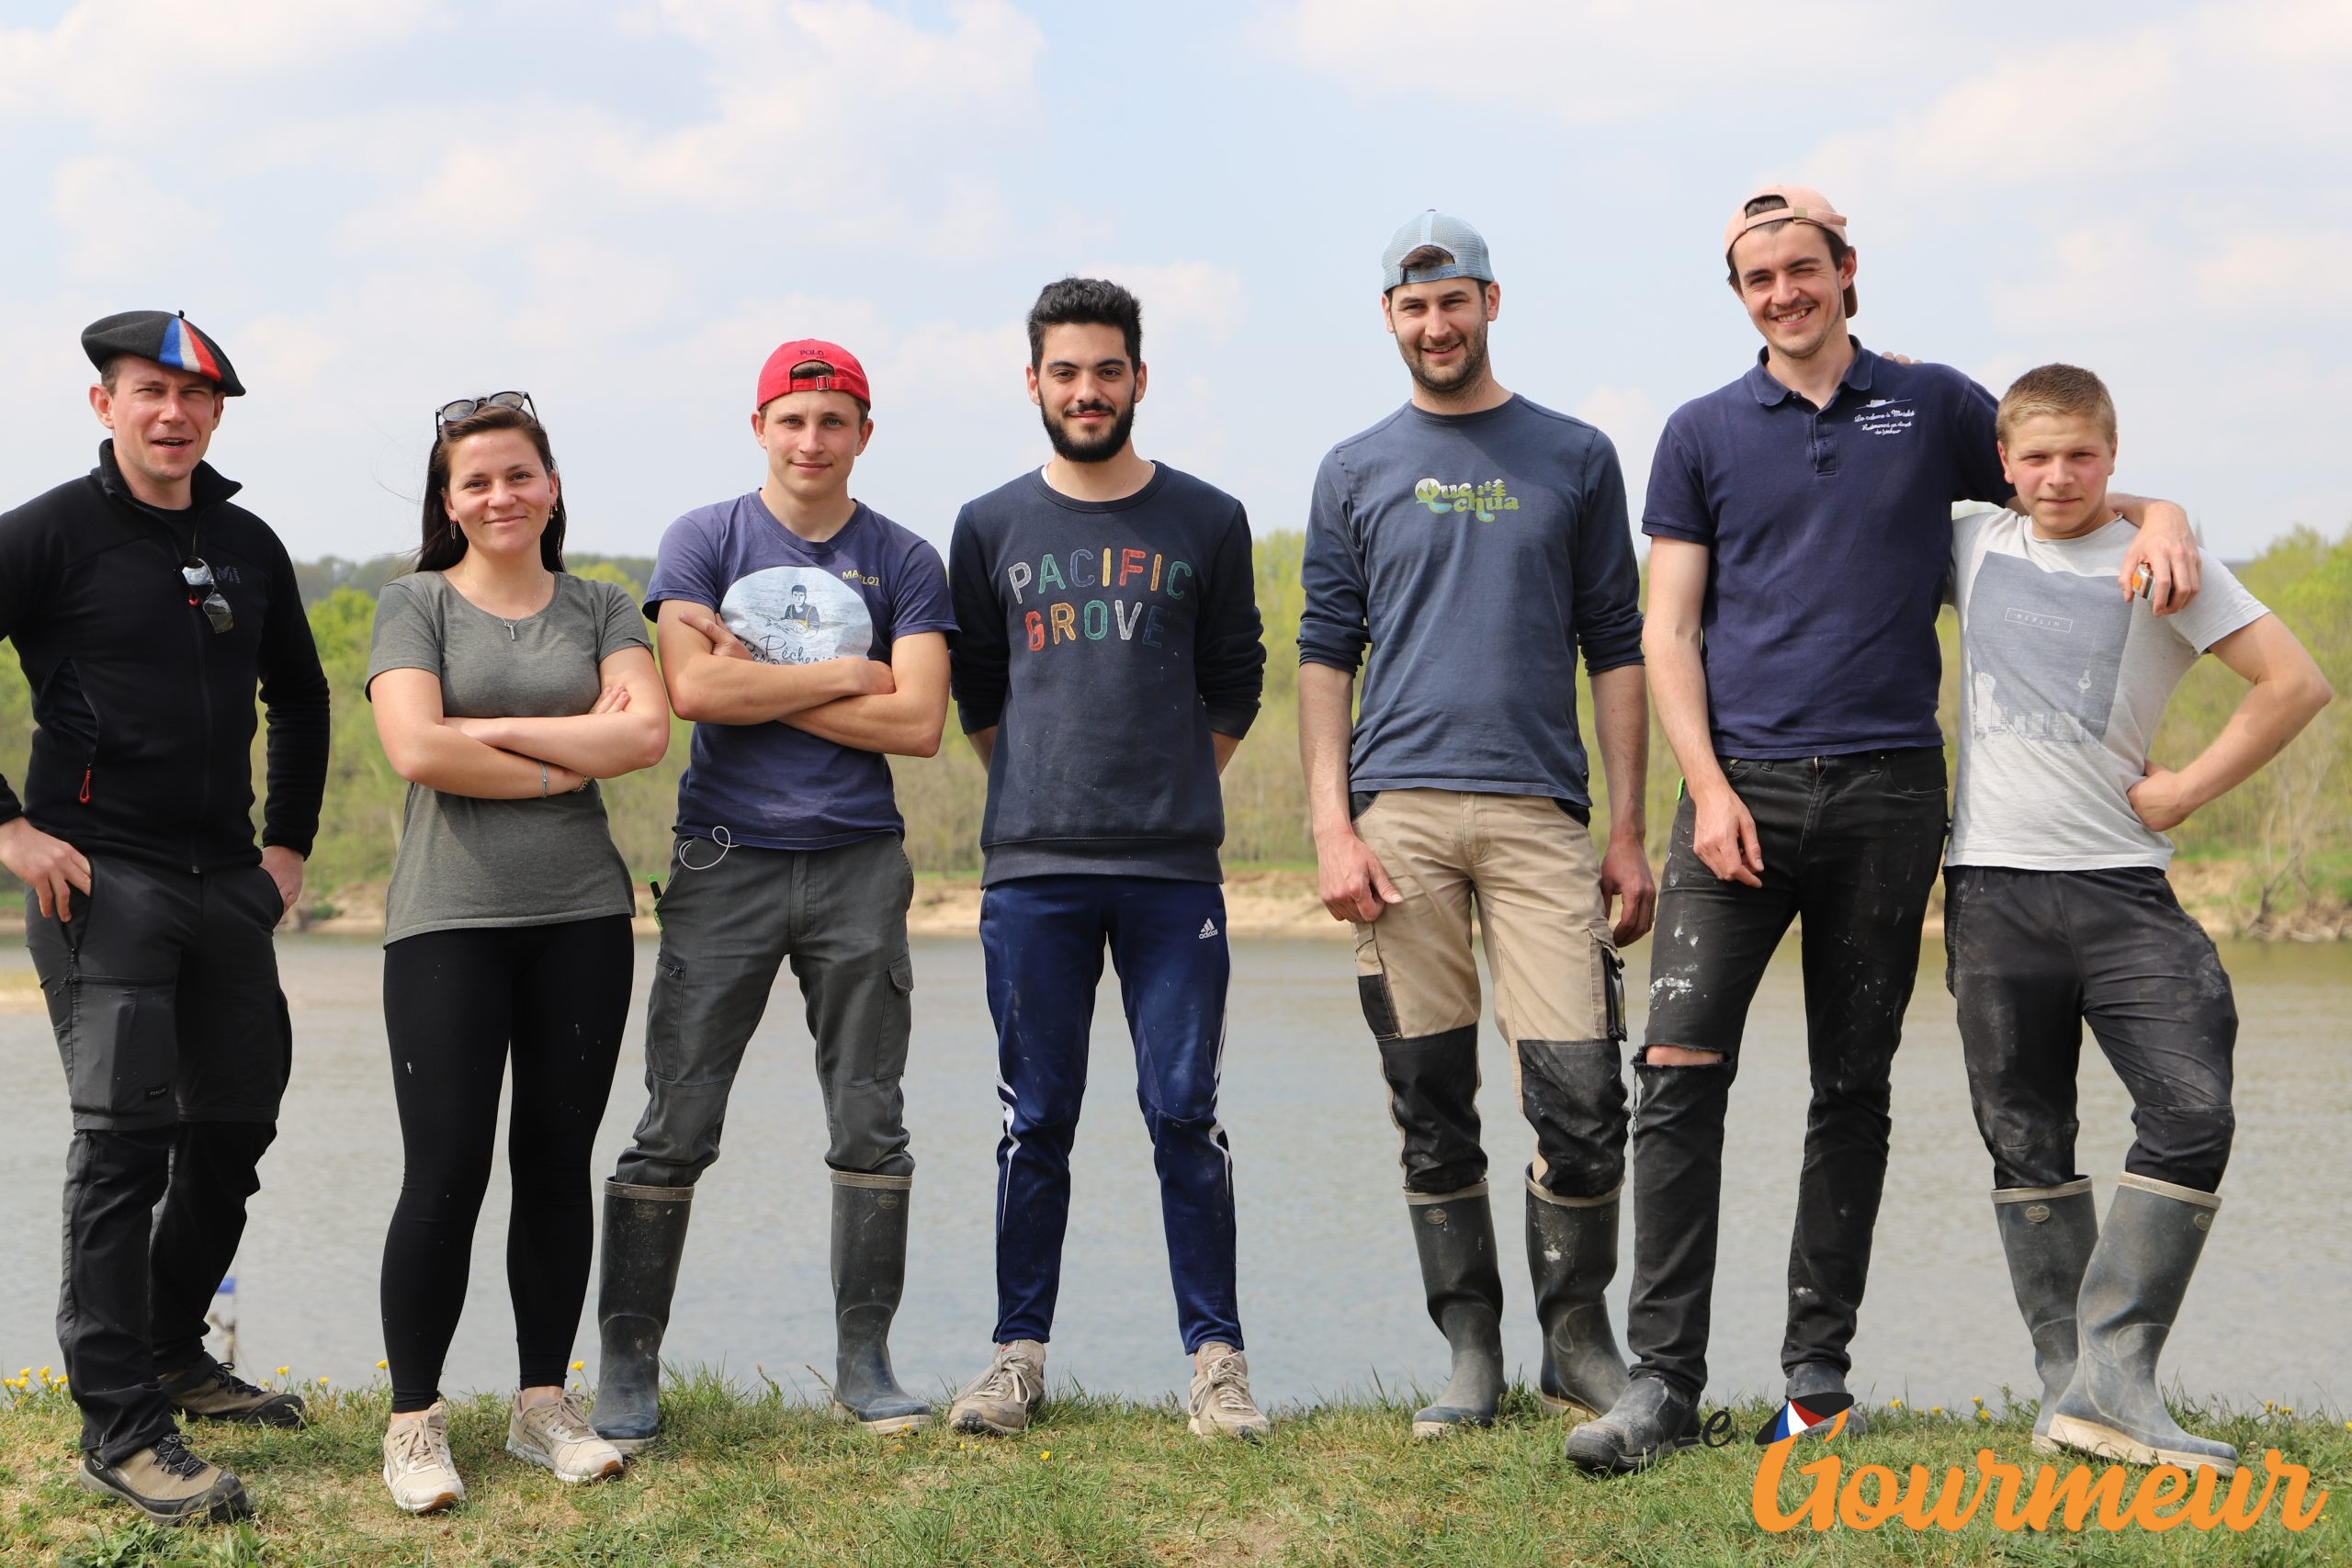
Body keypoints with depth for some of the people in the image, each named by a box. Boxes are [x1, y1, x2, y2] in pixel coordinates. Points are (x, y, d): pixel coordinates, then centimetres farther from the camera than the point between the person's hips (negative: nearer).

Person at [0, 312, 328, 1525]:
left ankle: (171, 1354, 31)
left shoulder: (249, 547, 12)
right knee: (125, 1134, -10)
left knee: (236, 1125, 13)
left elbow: (300, 698, 25)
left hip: (228, 881, 7)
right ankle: (121, 1428, -6)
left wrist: (289, 842, 17)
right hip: (101, 877, -6)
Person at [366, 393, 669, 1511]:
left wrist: (492, 728, -8)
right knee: (445, 1170, -6)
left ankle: (544, 1405, 17)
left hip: (582, 915, 3)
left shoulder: (600, 609, 13)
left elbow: (645, 732, -4)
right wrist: (566, 764, -4)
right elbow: (416, 749, -10)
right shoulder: (415, 603, 5)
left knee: (557, 1164, 6)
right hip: (447, 917, -3)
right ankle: (414, 1422, 5)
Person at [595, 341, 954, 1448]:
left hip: (858, 863, 1)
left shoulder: (904, 564, 7)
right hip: (726, 859, -1)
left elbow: (917, 722, -6)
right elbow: (694, 689, -11)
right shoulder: (702, 542, 5)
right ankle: (628, 1367, 7)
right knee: (675, 1131, -2)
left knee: (871, 1127, 4)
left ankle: (863, 1362, 15)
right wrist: (842, 675, -6)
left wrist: (758, 681, -7)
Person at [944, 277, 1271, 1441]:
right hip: (1031, 868, 1)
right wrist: (1039, 791, 11)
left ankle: (1215, 1355, 7)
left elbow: (1234, 687, 13)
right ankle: (1019, 1351, 13)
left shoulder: (1207, 523, 7)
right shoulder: (991, 528, 9)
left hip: (1174, 872, -1)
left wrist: (1170, 790, 8)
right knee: (1036, 1124, 4)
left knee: (1185, 1116, -1)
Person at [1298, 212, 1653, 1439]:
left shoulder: (1574, 459, 12)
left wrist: (1628, 833, 4)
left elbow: (1615, 648, 11)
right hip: (1399, 812, 1)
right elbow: (1324, 657, 9)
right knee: (1431, 1105, 3)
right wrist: (1332, 828, -3)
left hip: (1539, 813, -1)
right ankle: (1469, 1350, 14)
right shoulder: (1355, 474, 13)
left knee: (1581, 1092, -8)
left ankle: (1578, 1340, 9)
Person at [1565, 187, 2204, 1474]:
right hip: (1741, 788, 0)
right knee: (1679, 1068, -12)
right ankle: (1661, 1379, -9)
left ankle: (1818, 1366, 14)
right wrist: (1708, 788, -7)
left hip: (1887, 789, 1)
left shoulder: (1936, 406, 10)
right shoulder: (1702, 435, 9)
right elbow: (1667, 631, 6)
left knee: (1853, 1088, 5)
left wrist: (2160, 520, -5)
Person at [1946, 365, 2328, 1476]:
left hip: (2120, 883, -2)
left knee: (2192, 1113, -14)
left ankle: (2112, 1378, -12)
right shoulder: (1974, 548, 11)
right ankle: (2065, 1383, 11)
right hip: (1990, 884, 2)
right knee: (2026, 1146, 4)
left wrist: (2187, 790, -4)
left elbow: (2296, 684, -2)